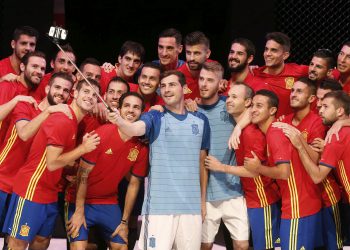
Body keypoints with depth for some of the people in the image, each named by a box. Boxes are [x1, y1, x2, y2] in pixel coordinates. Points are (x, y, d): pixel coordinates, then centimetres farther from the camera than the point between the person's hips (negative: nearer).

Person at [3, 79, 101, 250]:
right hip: (32, 190, -10)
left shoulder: (74, 121, 10)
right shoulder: (62, 120, -20)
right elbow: (52, 163, -22)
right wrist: (83, 149, -16)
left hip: (49, 193, 10)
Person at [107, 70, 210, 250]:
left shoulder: (200, 120, 10)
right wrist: (119, 121, -44)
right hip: (159, 205, -3)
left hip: (191, 206, 3)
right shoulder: (154, 118, 1)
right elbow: (135, 129, -21)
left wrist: (203, 200, 15)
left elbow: (201, 162, 16)